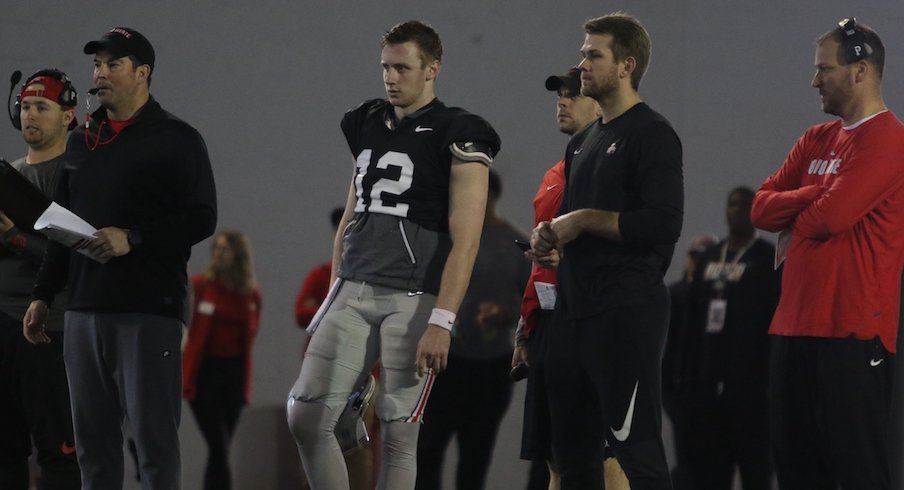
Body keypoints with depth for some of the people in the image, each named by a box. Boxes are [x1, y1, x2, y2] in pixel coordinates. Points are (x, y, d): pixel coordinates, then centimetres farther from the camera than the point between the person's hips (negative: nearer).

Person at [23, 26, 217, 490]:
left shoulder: (176, 139, 0)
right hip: (84, 308, 6)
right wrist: (43, 294, 19)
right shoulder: (81, 142, 19)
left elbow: (201, 219, -8)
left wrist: (133, 238, -19)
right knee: (92, 438, 6)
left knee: (153, 435, -7)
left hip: (149, 311, -6)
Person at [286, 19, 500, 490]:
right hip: (353, 293, 6)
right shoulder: (367, 126, 15)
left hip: (413, 299, -6)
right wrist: (333, 295, 18)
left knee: (397, 433, -3)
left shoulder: (457, 136, -5)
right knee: (306, 415, -4)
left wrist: (441, 322, -17)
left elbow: (465, 239, -11)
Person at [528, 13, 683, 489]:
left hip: (626, 311, -9)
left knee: (636, 448, -10)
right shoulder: (582, 142, 18)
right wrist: (549, 240, 6)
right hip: (573, 308, 9)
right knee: (572, 450, 12)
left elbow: (663, 223, -19)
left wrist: (583, 221, -14)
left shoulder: (652, 135, -8)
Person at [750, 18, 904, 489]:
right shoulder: (815, 141, 18)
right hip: (793, 325, 9)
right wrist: (815, 195, -5)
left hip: (852, 330, -9)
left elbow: (832, 215, -18)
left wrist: (792, 226, 3)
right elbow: (762, 207, 13)